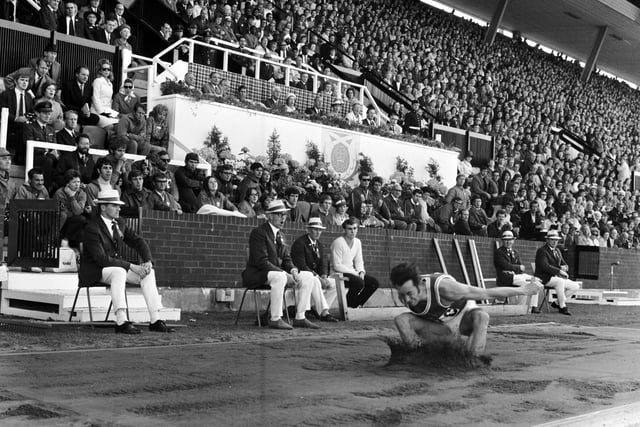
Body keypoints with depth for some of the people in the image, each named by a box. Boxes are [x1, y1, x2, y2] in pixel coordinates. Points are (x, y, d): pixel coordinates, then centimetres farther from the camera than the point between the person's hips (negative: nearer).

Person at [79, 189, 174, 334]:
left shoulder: (119, 223, 5)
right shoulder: (92, 228, -19)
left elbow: (138, 242, 8)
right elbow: (101, 259, -27)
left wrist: (148, 261, -12)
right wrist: (131, 266, -29)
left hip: (117, 266, 8)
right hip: (93, 271, -7)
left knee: (148, 272, -12)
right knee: (119, 272, -37)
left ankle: (155, 320, -16)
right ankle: (121, 322, -42)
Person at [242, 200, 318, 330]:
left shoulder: (280, 235, 15)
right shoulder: (258, 232, -14)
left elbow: (286, 259, 14)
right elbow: (261, 261, -22)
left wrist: (294, 271, -10)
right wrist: (285, 273, -25)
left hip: (278, 271, 9)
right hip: (256, 274, -9)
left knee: (308, 278, -3)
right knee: (279, 277, -39)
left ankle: (300, 318, -1)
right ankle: (275, 319, -29)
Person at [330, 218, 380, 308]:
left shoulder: (357, 242, 8)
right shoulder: (338, 243, -16)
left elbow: (359, 261, 15)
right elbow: (337, 266, -19)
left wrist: (361, 271, -7)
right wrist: (355, 273, -18)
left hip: (352, 272, 8)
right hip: (339, 274, -8)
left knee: (374, 282, -4)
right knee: (359, 282, -31)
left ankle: (356, 305, 7)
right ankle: (347, 305, -10)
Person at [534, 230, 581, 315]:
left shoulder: (557, 251, 19)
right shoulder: (542, 251, -8)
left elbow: (565, 265, 18)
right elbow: (545, 266, -21)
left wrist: (564, 267, -8)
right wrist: (559, 271, -26)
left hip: (556, 277, 9)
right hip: (544, 278, -8)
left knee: (576, 286, -5)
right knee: (560, 281, -37)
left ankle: (557, 303, 3)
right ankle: (562, 307, -27)